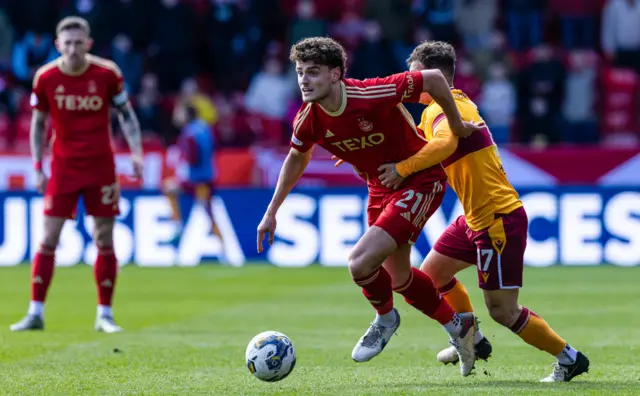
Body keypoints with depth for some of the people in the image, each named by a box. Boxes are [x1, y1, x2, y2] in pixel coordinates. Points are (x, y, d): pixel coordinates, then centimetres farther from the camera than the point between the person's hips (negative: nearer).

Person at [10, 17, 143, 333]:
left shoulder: (107, 74, -7)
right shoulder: (45, 78, -5)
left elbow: (126, 114, 4)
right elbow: (38, 123, 6)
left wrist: (136, 152, -7)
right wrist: (37, 167, 1)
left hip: (101, 166, 0)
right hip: (63, 167, 0)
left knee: (104, 241, 1)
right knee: (48, 239, -3)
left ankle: (105, 314, 9)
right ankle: (36, 313, 2)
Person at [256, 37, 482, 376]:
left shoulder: (373, 96, -31)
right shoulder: (308, 120, -12)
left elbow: (433, 79, -22)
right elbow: (297, 158, 10)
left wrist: (457, 127, -9)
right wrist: (272, 212, 12)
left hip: (420, 181, -7)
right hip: (380, 190, 7)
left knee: (360, 262, -21)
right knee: (398, 278, 19)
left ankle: (385, 318, 11)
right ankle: (458, 326, 43)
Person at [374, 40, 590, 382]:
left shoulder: (444, 109, -17)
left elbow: (444, 144, -39)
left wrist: (403, 168, -31)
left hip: (499, 219, -10)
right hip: (477, 218, 10)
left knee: (502, 311, -6)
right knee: (432, 273, 21)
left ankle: (569, 358, 5)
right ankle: (474, 342, 35)